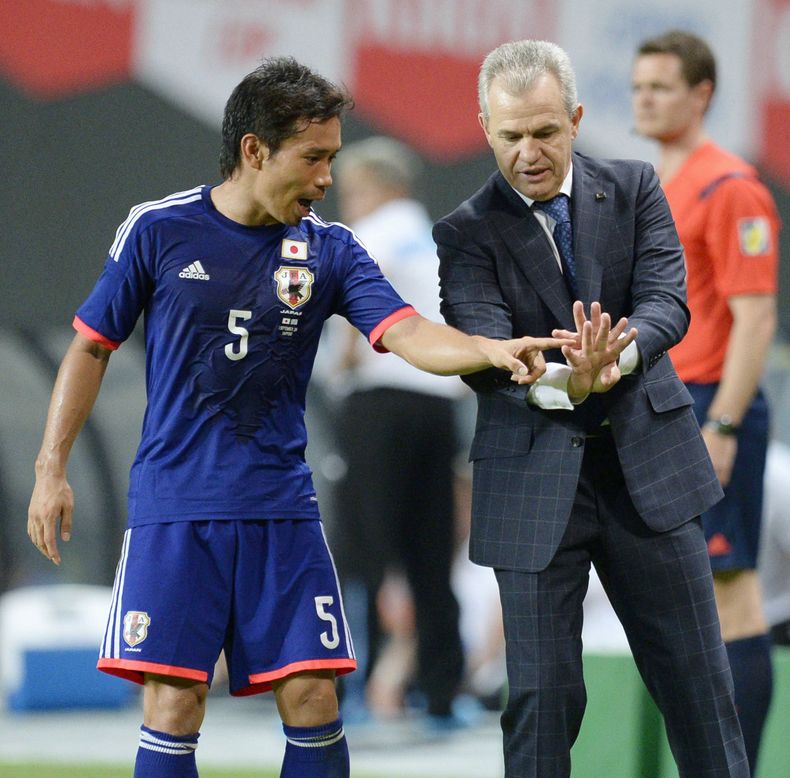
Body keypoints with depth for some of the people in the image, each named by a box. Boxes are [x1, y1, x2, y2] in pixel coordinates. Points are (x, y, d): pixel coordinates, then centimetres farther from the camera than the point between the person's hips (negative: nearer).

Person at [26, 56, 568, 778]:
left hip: (280, 508, 2)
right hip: (173, 508, -2)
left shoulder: (329, 251, 2)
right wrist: (52, 466, 3)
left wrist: (491, 349, -30)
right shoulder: (160, 229, -2)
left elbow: (407, 333, -11)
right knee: (172, 710, -7)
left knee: (312, 701, -3)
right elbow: (92, 346, 7)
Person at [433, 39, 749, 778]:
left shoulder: (634, 188, 3)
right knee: (541, 689, 0)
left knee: (697, 675, 8)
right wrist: (562, 382, -38)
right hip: (533, 480, -2)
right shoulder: (467, 232, -4)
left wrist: (620, 353, -33)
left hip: (647, 465, 2)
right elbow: (482, 351, -17)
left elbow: (667, 301, -10)